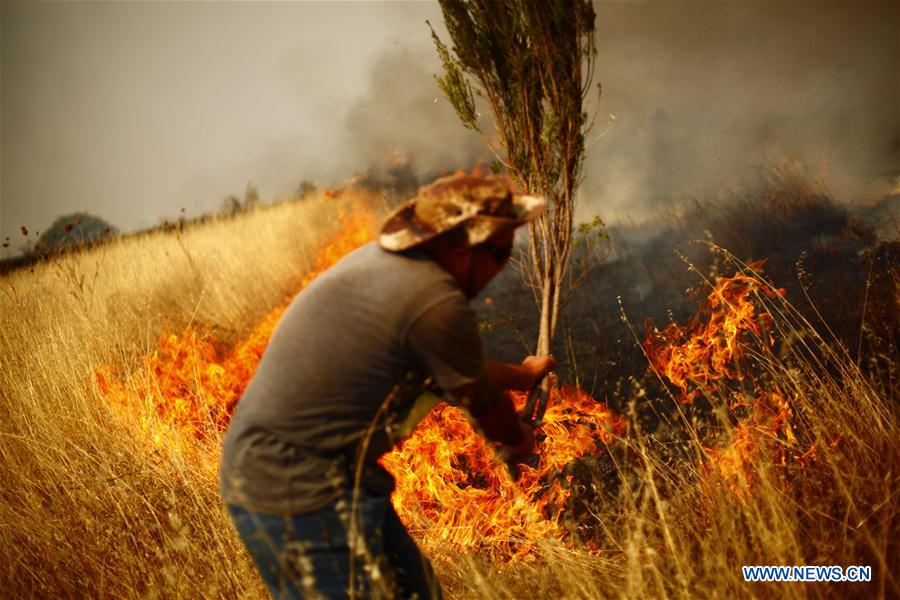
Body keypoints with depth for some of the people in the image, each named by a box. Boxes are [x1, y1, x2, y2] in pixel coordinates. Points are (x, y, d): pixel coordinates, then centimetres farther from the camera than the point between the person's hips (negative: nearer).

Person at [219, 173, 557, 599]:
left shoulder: (382, 259, 7)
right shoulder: (437, 304, -22)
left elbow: (458, 369, 25)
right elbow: (484, 405, -3)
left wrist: (522, 374, 41)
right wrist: (518, 440, 19)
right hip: (300, 492, -10)